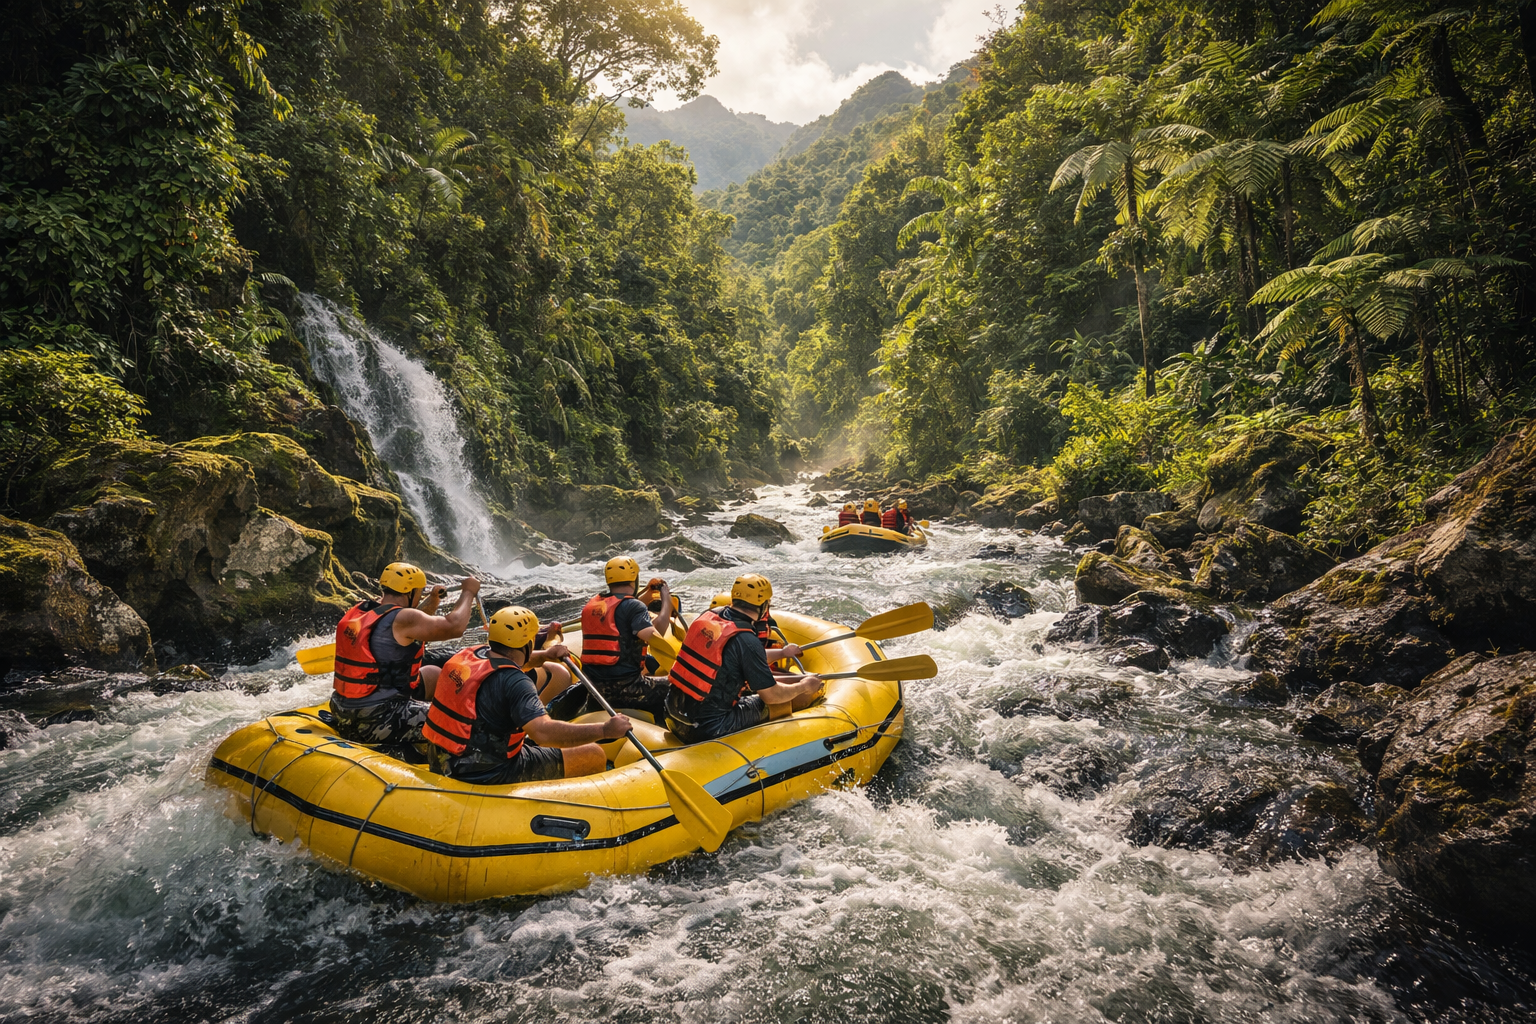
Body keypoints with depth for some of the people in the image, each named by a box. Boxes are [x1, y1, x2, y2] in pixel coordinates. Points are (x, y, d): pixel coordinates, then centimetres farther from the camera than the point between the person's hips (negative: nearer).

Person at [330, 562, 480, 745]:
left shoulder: (359, 611, 9)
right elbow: (454, 627, -20)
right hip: (380, 726, -10)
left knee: (433, 674, 24)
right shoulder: (401, 618, -18)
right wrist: (468, 592, -5)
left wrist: (432, 600, 19)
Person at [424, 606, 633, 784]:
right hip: (488, 775, -10)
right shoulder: (513, 681, -24)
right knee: (594, 756, -7)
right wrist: (605, 730, -31)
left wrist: (546, 655, 29)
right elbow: (543, 732, -37)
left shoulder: (470, 654, 2)